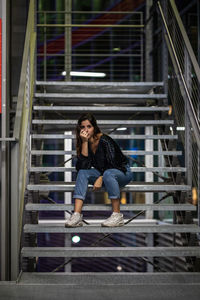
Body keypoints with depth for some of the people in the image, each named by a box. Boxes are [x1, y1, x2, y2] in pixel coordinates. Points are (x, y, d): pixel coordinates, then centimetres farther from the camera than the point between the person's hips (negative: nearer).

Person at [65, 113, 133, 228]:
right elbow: (83, 166, -19)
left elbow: (112, 165, -22)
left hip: (123, 173, -6)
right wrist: (85, 142, -24)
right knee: (83, 173, -19)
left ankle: (117, 216, -30)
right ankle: (77, 215, -31)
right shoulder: (84, 143, -5)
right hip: (103, 173, 6)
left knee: (108, 174, -38)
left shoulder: (104, 141, -21)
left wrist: (100, 179, -28)